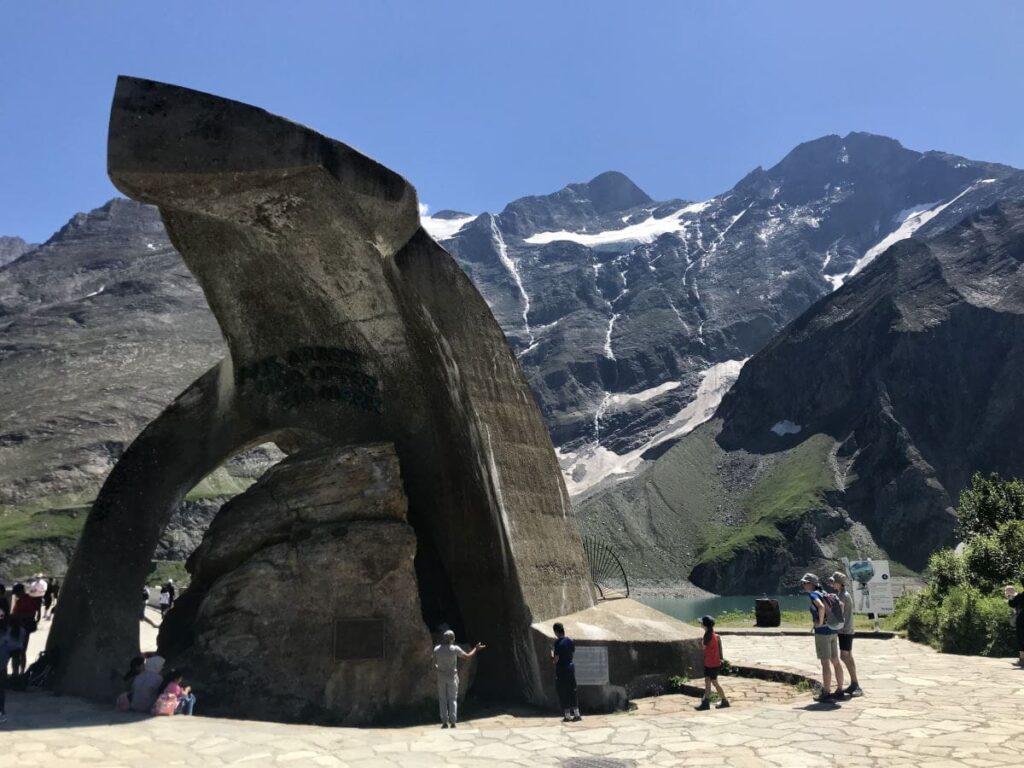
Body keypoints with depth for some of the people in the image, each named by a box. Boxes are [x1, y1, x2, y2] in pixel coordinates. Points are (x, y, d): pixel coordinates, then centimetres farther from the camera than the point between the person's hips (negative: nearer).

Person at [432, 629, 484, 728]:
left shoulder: (436, 649, -6)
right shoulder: (455, 649, -13)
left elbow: (434, 664, 1)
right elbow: (467, 656, -2)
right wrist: (476, 649, 11)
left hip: (441, 676, 2)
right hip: (452, 676, -2)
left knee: (443, 699, 9)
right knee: (453, 699, 7)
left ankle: (444, 722, 4)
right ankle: (452, 722, 1)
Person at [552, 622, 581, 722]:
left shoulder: (558, 643, -17)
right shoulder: (571, 641, 2)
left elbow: (555, 660, -17)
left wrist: (551, 651, 0)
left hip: (561, 670, -6)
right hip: (571, 667, 6)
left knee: (563, 693, 3)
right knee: (573, 691, 12)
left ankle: (567, 716, 6)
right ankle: (576, 714, 13)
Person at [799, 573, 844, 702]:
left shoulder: (813, 594, -10)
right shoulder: (823, 594, 15)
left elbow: (821, 607, -29)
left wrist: (820, 622, -17)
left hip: (822, 632, -9)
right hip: (833, 631, 9)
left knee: (825, 663, -6)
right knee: (835, 661, 13)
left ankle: (826, 694, -3)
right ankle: (839, 691, 20)